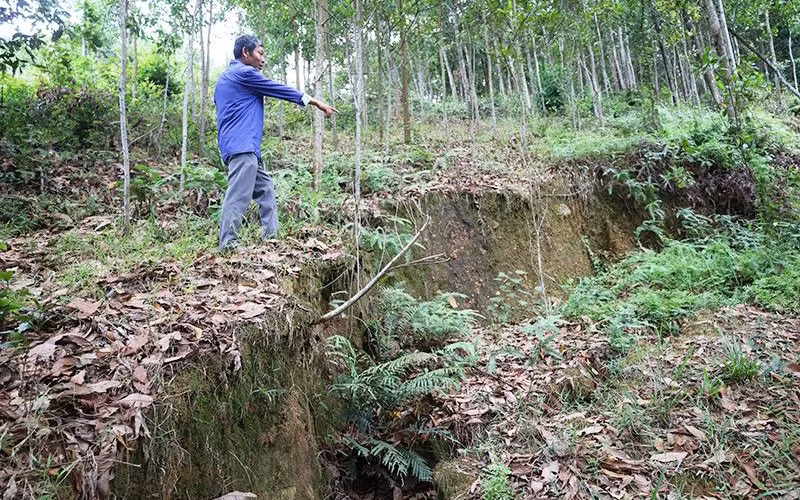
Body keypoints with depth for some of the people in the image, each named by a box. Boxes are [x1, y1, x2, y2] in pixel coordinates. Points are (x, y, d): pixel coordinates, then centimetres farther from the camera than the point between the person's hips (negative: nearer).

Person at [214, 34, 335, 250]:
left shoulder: (225, 78, 26)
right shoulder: (244, 73, -4)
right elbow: (278, 89, -3)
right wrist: (313, 101, 3)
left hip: (241, 146, 11)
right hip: (243, 146, -11)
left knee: (265, 188, 15)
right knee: (238, 197, -14)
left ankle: (271, 236, 13)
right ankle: (227, 246, -15)